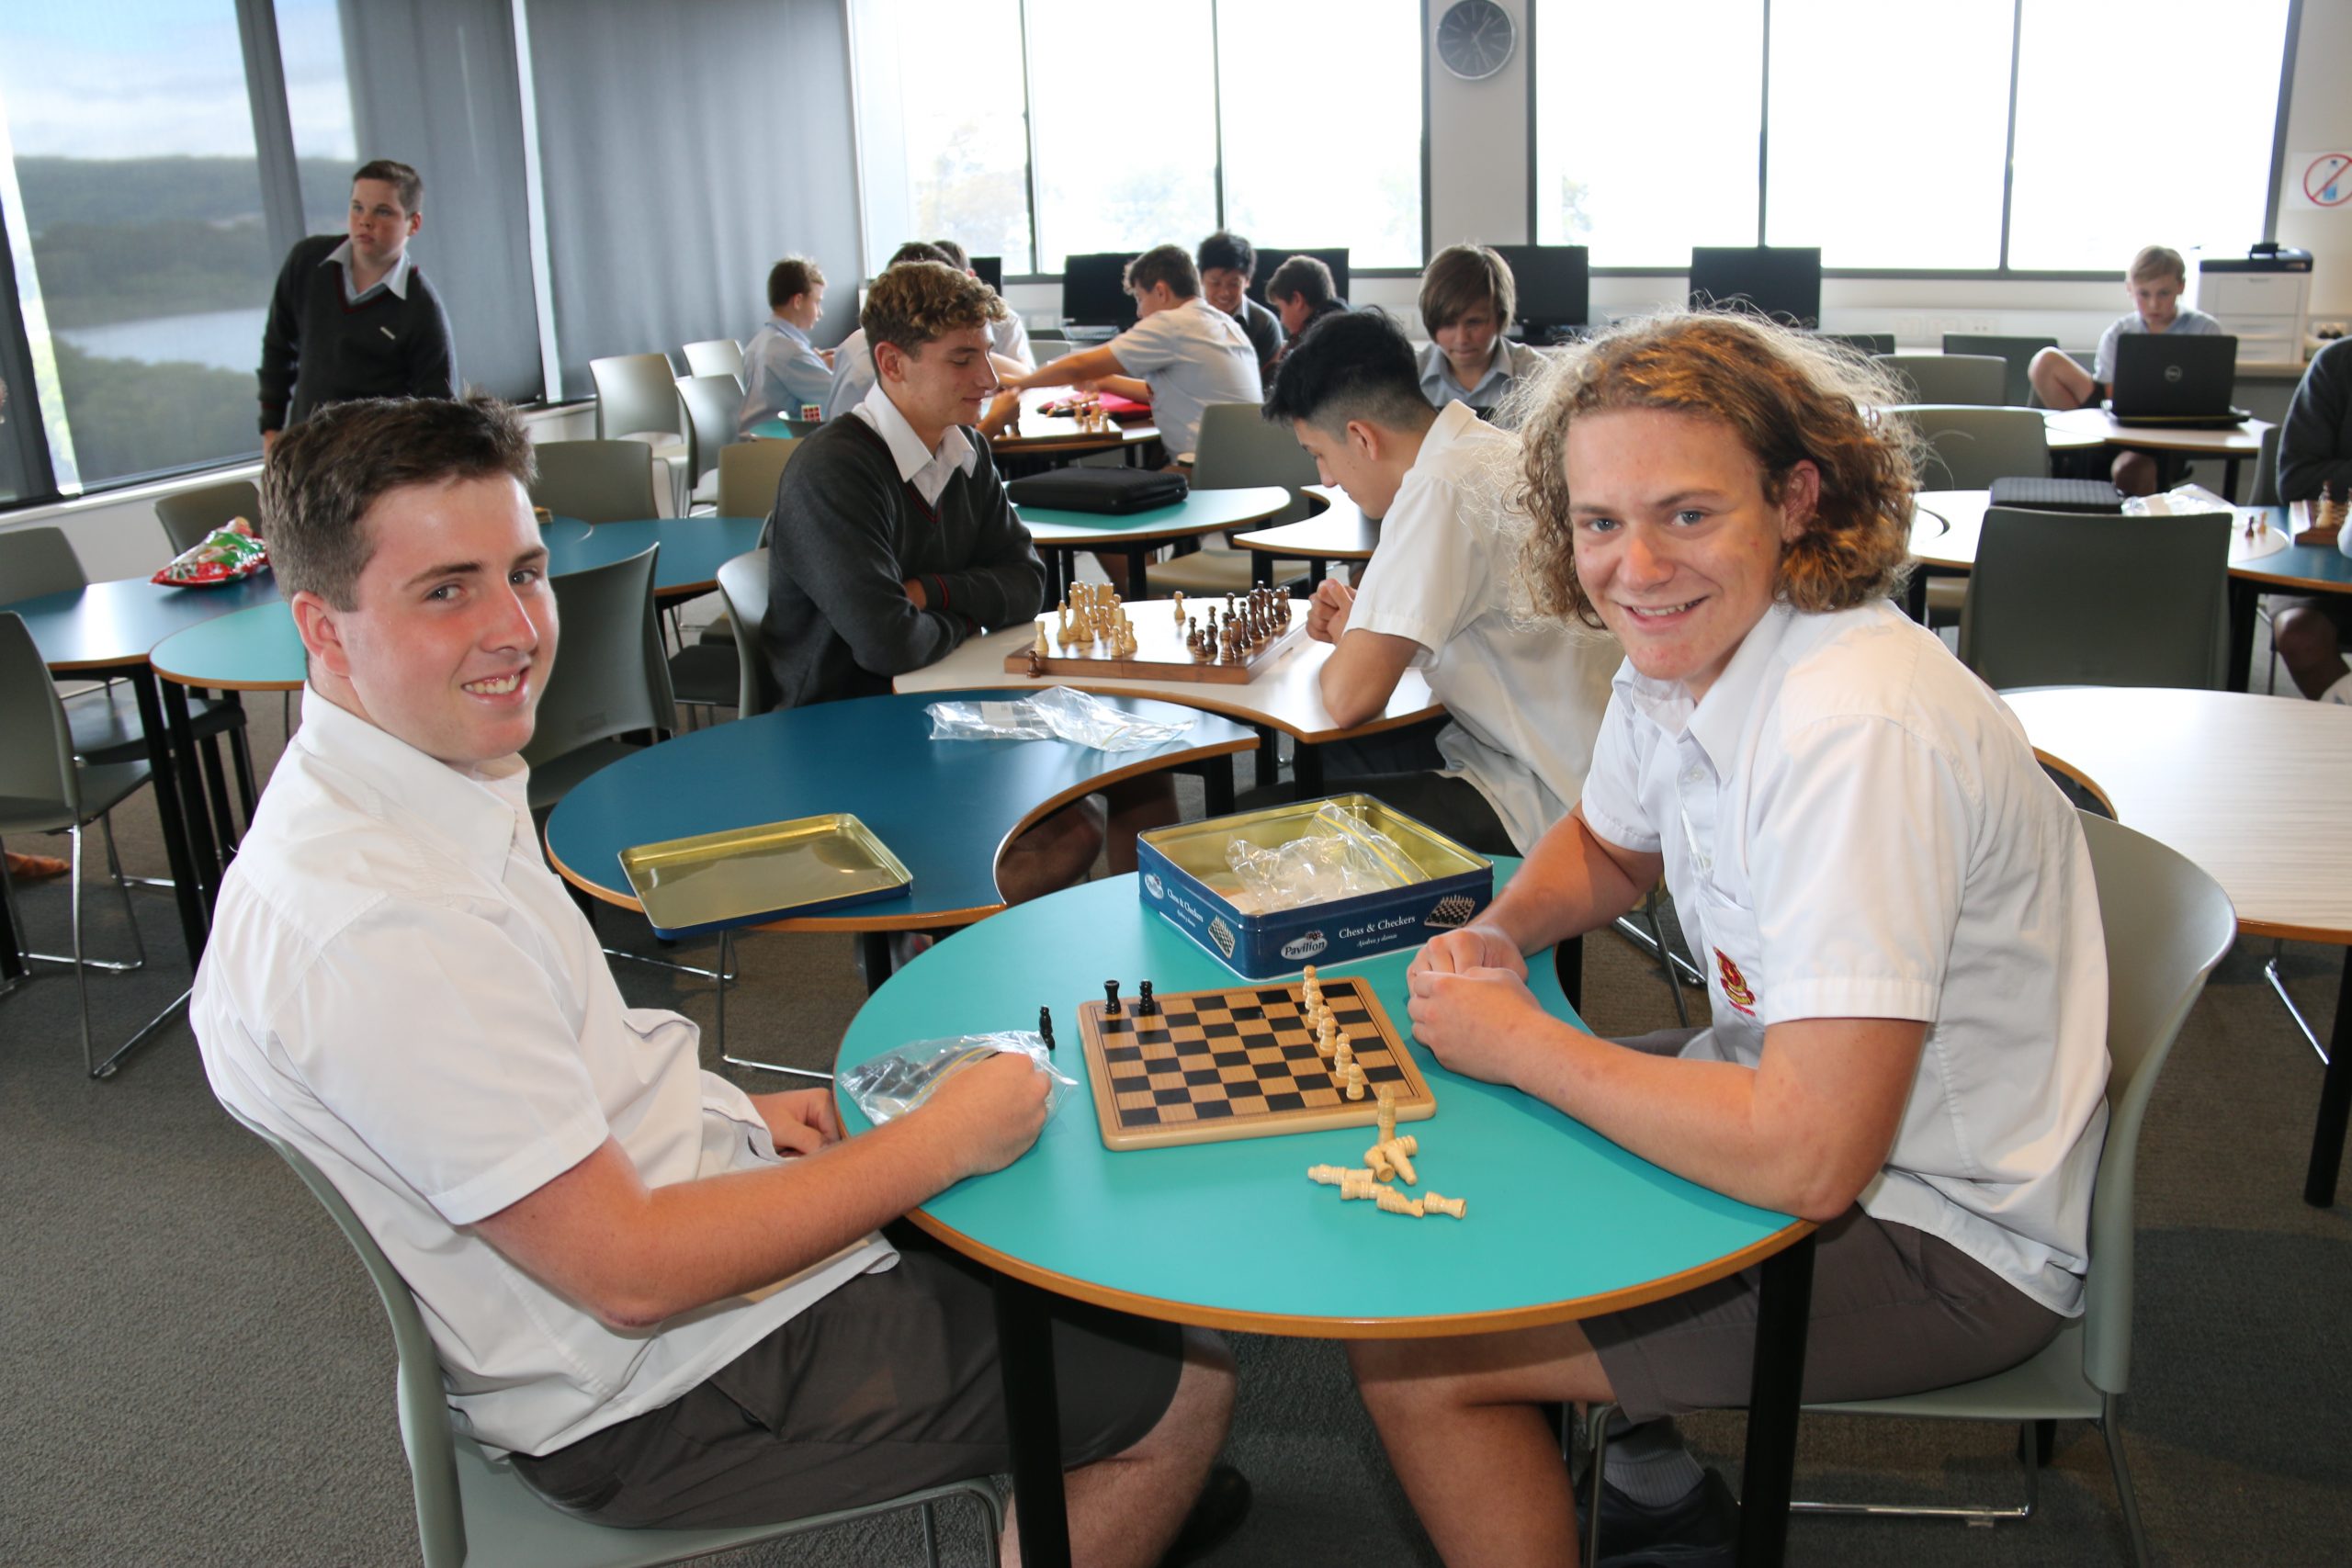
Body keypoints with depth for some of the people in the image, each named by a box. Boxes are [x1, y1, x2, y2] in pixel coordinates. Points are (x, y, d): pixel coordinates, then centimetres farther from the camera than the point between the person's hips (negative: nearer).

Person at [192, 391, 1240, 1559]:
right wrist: (945, 1139, -21)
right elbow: (632, 1275, -29)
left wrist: (728, 1114, 3)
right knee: (1180, 1389, 0)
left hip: (656, 1188, 10)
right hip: (656, 1396, -9)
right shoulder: (372, 932, -32)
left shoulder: (427, 782, 0)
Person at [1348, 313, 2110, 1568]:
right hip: (1805, 1108, 9)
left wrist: (1517, 1043, -22)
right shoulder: (1675, 658, -3)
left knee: (1408, 1354, -11)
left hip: (1946, 1237, -9)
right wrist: (1498, 933, -3)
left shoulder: (1861, 730, -31)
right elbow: (1610, 847, 19)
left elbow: (1809, 1158, -35)